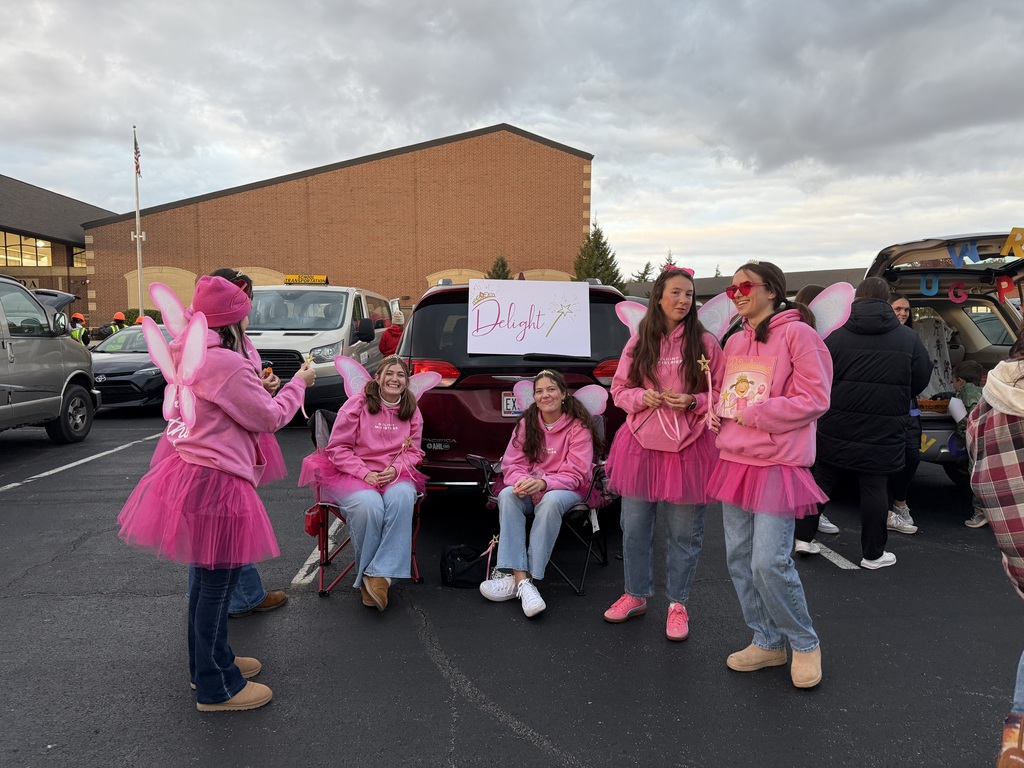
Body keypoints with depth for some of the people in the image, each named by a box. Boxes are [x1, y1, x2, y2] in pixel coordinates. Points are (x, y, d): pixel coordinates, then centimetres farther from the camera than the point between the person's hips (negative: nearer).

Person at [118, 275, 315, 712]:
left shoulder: (192, 359, 9)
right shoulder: (226, 364, -21)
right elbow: (270, 418, -13)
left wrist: (259, 388, 12)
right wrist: (298, 384, 1)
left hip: (193, 474, 10)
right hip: (216, 484, -10)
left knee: (208, 579, 22)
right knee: (217, 584, 2)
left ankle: (210, 662, 39)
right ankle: (216, 688, 16)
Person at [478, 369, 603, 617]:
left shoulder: (578, 426, -8)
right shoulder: (526, 423, 4)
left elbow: (575, 474, -12)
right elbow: (512, 463, 2)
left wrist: (543, 483, -30)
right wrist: (520, 480, -23)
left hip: (567, 489, -3)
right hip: (529, 487, 3)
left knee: (551, 501, -38)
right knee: (507, 495, -30)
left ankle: (522, 578, -33)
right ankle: (519, 577, -37)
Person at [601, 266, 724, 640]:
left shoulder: (706, 343, -2)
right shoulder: (639, 342, 4)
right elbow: (619, 389, 9)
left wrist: (692, 402, -16)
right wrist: (642, 397, -11)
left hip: (688, 447, -2)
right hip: (641, 444, 3)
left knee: (684, 533, 8)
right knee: (634, 527, 12)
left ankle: (678, 603, 27)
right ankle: (636, 595, 32)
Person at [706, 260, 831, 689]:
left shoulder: (796, 333, -8)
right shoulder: (735, 341, 14)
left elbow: (814, 398, -13)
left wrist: (754, 414, -16)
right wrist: (715, 412, 4)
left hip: (777, 464, -8)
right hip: (735, 460, 8)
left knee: (770, 562, -10)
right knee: (739, 558, 10)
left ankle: (805, 644, 16)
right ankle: (767, 642, 27)